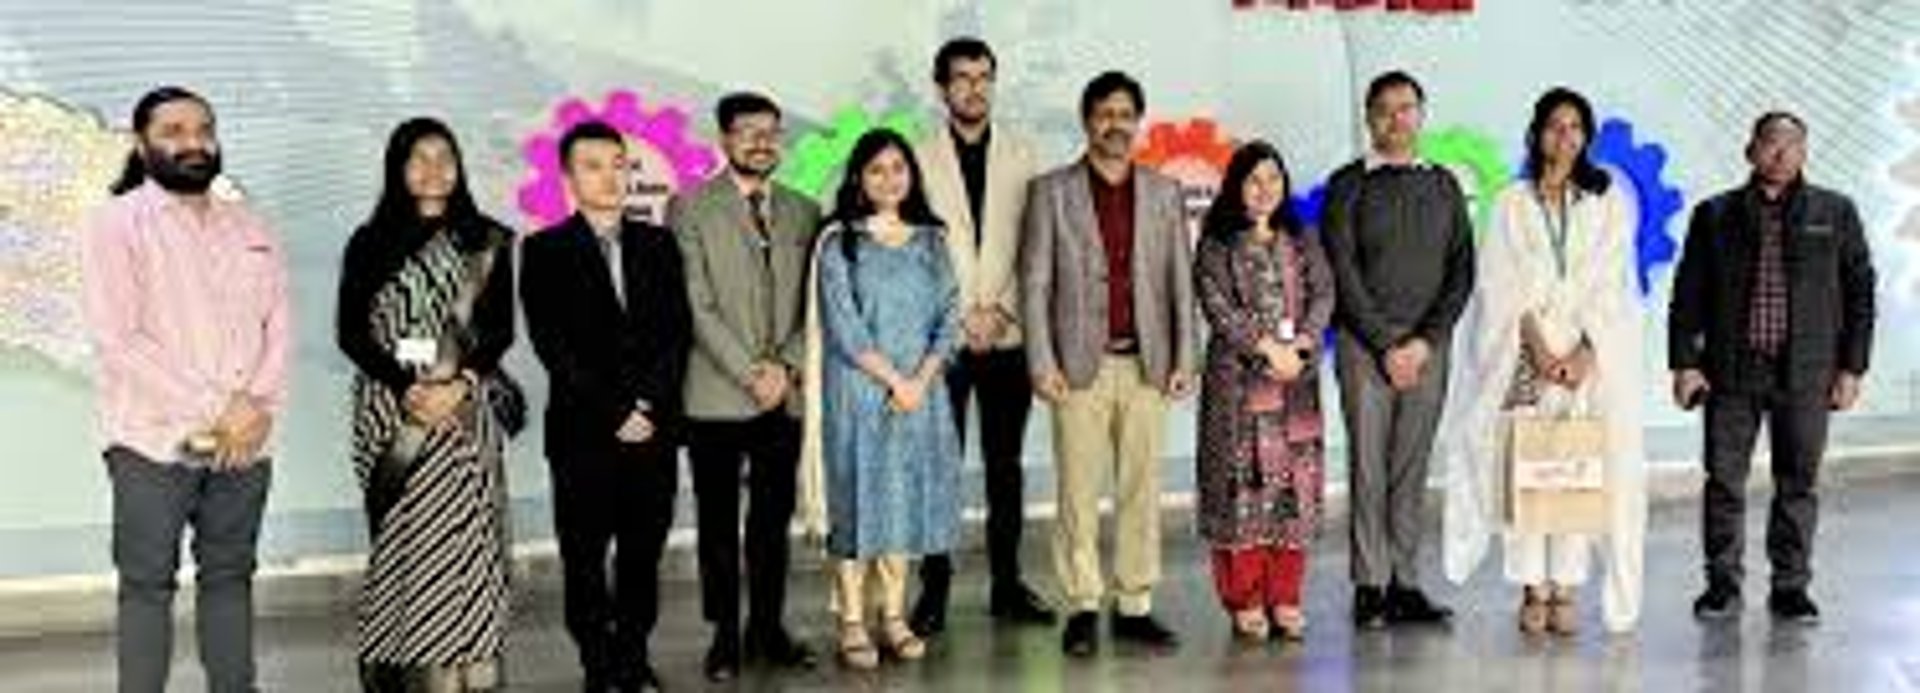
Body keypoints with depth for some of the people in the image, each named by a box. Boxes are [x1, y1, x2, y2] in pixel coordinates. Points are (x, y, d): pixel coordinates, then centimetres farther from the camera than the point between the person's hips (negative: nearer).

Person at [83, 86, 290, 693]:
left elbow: (278, 324, 8)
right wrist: (216, 409, -15)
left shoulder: (250, 228, 13)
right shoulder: (117, 222, -3)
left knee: (230, 576, 10)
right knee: (148, 584, 1)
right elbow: (119, 339, -11)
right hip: (153, 440, -4)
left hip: (245, 440, 4)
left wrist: (258, 407, -9)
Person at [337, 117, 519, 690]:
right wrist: (406, 388, -12)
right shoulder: (371, 243, 8)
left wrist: (458, 385, -12)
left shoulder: (488, 242, 8)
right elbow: (350, 332, 2)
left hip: (465, 412, 0)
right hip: (391, 411, 0)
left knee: (465, 537, -5)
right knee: (398, 539, -3)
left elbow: (501, 329, 3)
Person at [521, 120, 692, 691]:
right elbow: (553, 345, -5)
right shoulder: (545, 251, 3)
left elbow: (679, 330, 6)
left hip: (653, 425, 3)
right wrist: (612, 412, -10)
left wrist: (650, 403, -7)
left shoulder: (658, 244, 13)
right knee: (585, 558, 2)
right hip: (583, 431, -2)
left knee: (643, 553, 7)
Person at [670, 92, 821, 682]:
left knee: (773, 521, 10)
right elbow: (697, 306, -7)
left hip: (785, 395, 3)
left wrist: (785, 365, -5)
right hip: (716, 396, -3)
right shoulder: (690, 209, 0)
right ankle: (725, 635, 14)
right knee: (719, 522, 5)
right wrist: (749, 372, -12)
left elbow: (814, 305, 9)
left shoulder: (804, 212, 12)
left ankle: (768, 629, 20)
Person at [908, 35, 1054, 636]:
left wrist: (1002, 310, -7)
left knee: (1006, 465, 8)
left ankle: (1007, 585, 16)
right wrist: (960, 318, -8)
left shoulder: (1022, 156, 9)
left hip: (1007, 335, 2)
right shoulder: (920, 157, 2)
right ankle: (934, 588, 8)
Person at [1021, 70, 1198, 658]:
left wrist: (1184, 359, 3)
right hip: (1080, 363, -2)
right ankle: (1083, 608, 9)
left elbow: (1180, 281, 11)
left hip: (1147, 364, 2)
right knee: (1079, 491, 0)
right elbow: (1035, 283, 0)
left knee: (1141, 488, 5)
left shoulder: (1163, 192, 12)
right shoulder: (1051, 191, 4)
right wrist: (1042, 364, -7)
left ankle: (1135, 606, 14)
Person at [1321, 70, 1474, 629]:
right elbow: (1343, 274, -3)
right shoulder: (1349, 185, 3)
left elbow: (1461, 273, 7)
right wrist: (1385, 344, -9)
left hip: (1428, 346, 3)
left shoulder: (1443, 186, 13)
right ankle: (1370, 587, 1)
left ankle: (1405, 584, 11)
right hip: (1364, 344, -3)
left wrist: (1423, 341, -5)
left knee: (1412, 468, 5)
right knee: (1368, 464, -3)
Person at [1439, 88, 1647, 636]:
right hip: (1525, 351, 0)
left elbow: (1612, 283, 2)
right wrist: (1540, 348, -10)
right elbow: (1506, 285, 1)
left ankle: (1567, 588, 2)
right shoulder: (1512, 203, 8)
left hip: (1592, 352, 1)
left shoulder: (1609, 201, 9)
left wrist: (1584, 350, -10)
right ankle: (1533, 589, 1)